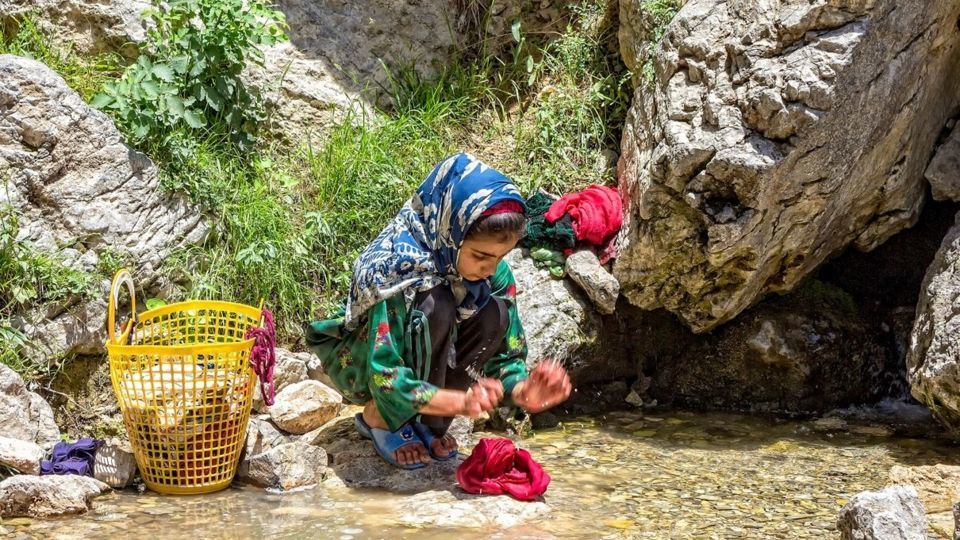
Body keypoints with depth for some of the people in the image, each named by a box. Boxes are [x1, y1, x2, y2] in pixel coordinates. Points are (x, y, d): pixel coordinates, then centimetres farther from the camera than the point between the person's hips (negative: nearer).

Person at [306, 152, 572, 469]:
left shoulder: (495, 273, -17)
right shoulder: (396, 266, -35)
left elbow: (504, 355, -11)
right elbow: (385, 377, -36)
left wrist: (522, 391, -33)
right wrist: (460, 401, -48)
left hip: (425, 364, 5)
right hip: (359, 362, -5)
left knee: (495, 314, -22)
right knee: (434, 308, -34)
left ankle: (428, 420, -6)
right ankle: (378, 418, -12)